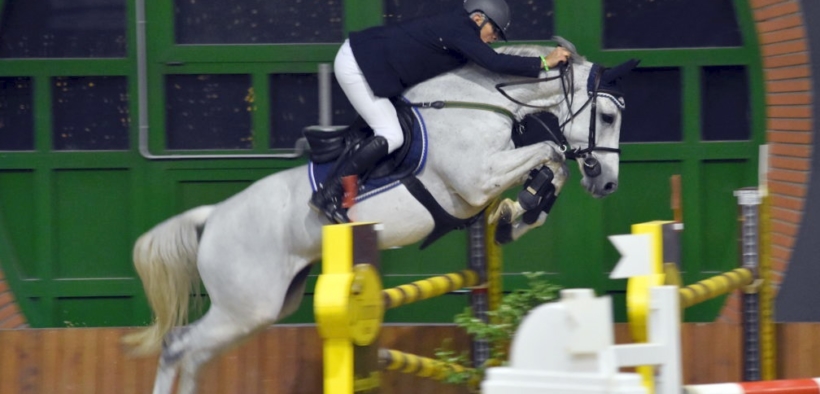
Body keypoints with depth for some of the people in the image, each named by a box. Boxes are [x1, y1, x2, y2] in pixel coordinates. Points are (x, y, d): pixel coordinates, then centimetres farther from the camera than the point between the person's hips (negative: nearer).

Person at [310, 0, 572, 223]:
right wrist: (544, 63, -22)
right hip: (356, 64, -11)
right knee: (391, 136, -14)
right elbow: (494, 63, -28)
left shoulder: (453, 26, 12)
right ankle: (328, 195, -13)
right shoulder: (458, 31, -18)